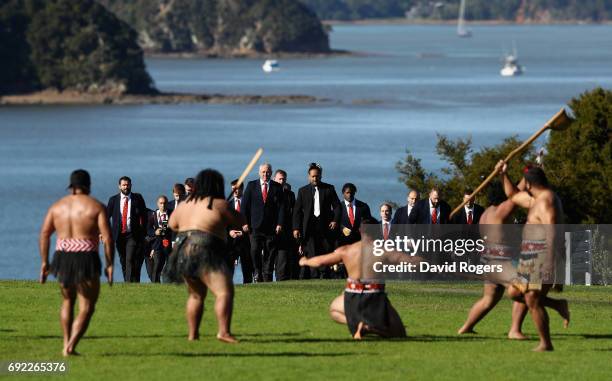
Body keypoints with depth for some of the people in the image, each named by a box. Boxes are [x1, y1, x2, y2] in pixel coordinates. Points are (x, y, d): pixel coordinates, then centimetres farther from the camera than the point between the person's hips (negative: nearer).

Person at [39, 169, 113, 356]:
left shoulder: (58, 206, 8)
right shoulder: (96, 206, -3)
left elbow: (44, 234, 3)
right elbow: (107, 238, -10)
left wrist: (44, 262, 7)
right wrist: (110, 264, -4)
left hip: (62, 257, 4)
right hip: (86, 259, -4)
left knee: (68, 301, 25)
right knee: (86, 308, 4)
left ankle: (66, 344, 21)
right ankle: (71, 346, -13)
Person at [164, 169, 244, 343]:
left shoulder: (185, 205, 13)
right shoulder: (219, 204, -6)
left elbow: (172, 224, 26)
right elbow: (240, 221, 3)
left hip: (183, 254, 7)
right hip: (206, 254, -7)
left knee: (196, 295, 21)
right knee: (225, 292, -12)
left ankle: (192, 334, 19)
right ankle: (224, 331, -28)